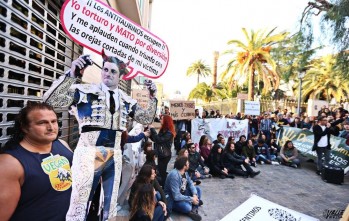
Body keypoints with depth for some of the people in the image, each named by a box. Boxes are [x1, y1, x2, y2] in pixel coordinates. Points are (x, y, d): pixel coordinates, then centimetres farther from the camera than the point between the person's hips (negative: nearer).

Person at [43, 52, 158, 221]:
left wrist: (152, 97, -1)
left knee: (111, 202, 19)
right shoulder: (86, 91, -6)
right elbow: (50, 100, -14)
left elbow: (146, 119, 12)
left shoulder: (126, 100, 6)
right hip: (89, 153, -4)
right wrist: (72, 74, -24)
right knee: (79, 202, 5)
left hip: (114, 155, 5)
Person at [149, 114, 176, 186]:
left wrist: (152, 129, -20)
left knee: (162, 172, -2)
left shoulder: (169, 133, -18)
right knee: (161, 171, 14)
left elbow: (159, 140, -25)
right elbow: (156, 139, 15)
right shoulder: (163, 130, 9)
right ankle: (162, 186, 25)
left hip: (165, 155, -8)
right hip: (161, 154, 8)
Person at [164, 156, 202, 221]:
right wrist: (191, 199, -24)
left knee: (198, 189, 1)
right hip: (172, 198, -9)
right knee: (187, 207, -33)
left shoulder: (184, 172, -4)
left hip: (182, 193, 9)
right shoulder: (174, 175, -32)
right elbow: (176, 197, -32)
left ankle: (193, 210, -8)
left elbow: (190, 184, 1)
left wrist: (195, 194, -18)